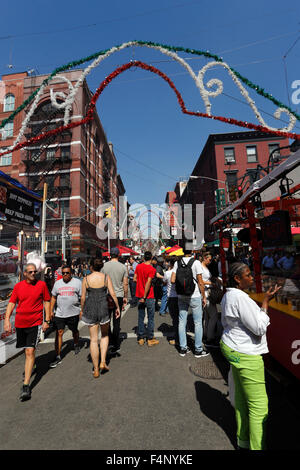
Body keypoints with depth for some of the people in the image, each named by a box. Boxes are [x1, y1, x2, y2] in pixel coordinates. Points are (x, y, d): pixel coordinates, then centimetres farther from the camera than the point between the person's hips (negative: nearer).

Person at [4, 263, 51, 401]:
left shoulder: (42, 284, -6)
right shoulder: (18, 286, 0)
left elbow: (46, 302, -1)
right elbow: (11, 303, 4)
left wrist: (47, 320, -3)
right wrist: (7, 319, -8)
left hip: (35, 323, -3)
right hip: (20, 322, 3)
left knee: (30, 351, -9)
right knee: (27, 349, 22)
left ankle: (26, 385, 1)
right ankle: (29, 368, 50)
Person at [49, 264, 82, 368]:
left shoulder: (77, 282, -4)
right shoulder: (57, 283, 6)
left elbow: (82, 297, -3)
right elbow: (53, 297, 13)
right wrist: (51, 311, 9)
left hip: (73, 313, -2)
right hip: (59, 313, 2)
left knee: (74, 330, 16)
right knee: (58, 333, -2)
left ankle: (76, 345, 44)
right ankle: (58, 357, 9)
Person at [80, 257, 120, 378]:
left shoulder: (86, 279, -4)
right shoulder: (106, 277, -6)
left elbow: (83, 297, 0)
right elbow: (113, 294, -7)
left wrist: (82, 310, 16)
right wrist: (117, 307, 6)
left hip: (90, 309, 1)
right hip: (103, 309, 0)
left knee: (93, 339, 12)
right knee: (105, 335, 24)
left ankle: (96, 370, 22)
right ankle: (103, 362, 16)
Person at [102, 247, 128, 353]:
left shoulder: (104, 266, -5)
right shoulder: (123, 267, -3)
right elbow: (125, 284, -1)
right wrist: (125, 297, 10)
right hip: (119, 296, 1)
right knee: (116, 321, 9)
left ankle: (111, 340, 14)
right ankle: (116, 345, 18)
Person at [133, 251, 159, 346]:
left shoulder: (138, 266, 1)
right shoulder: (152, 269, -15)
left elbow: (134, 279, 4)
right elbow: (148, 283, -20)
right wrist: (144, 297, -19)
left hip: (139, 295, 5)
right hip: (149, 297, -5)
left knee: (140, 317, 13)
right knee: (150, 318, 8)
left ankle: (141, 338, 21)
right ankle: (150, 339, 16)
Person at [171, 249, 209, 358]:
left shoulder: (177, 263, -3)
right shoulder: (196, 262, -14)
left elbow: (172, 280, -5)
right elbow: (200, 282, -12)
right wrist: (204, 297, -1)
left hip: (181, 296, 4)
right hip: (194, 296, -4)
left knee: (182, 322, 12)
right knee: (198, 322, 10)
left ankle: (183, 348, 24)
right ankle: (198, 350, 20)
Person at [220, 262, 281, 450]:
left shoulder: (228, 296, 6)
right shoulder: (241, 298, -25)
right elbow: (260, 328, -20)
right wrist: (266, 301, -16)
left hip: (233, 348, 10)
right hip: (246, 355, -10)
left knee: (241, 398, 24)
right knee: (259, 406, 6)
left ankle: (243, 440, 41)